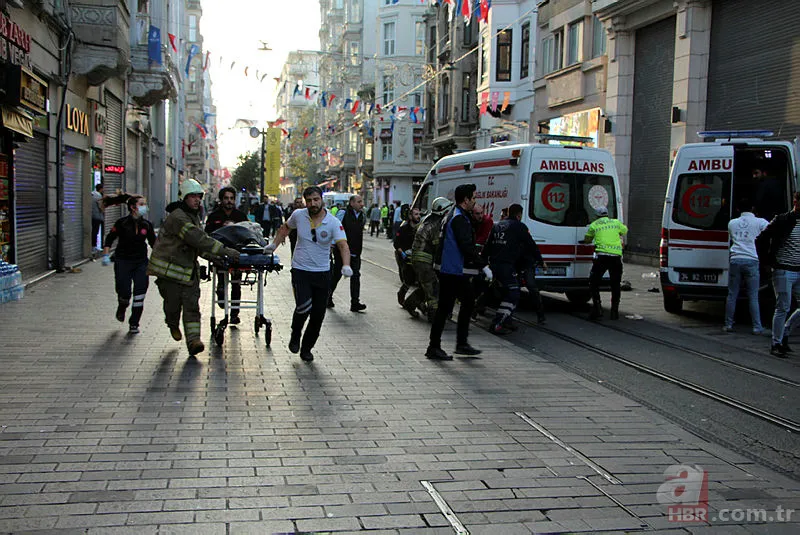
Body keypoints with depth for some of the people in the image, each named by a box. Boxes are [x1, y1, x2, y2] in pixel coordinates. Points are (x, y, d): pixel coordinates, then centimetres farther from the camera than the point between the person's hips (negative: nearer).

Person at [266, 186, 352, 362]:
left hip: (323, 273, 1)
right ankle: (295, 336, 10)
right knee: (304, 307, -21)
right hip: (300, 271, -1)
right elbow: (285, 227, 20)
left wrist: (346, 265, -38)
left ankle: (306, 348, 26)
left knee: (318, 314, 5)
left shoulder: (333, 223, -10)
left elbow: (343, 245, -21)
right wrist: (274, 245, 19)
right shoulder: (298, 215, -3)